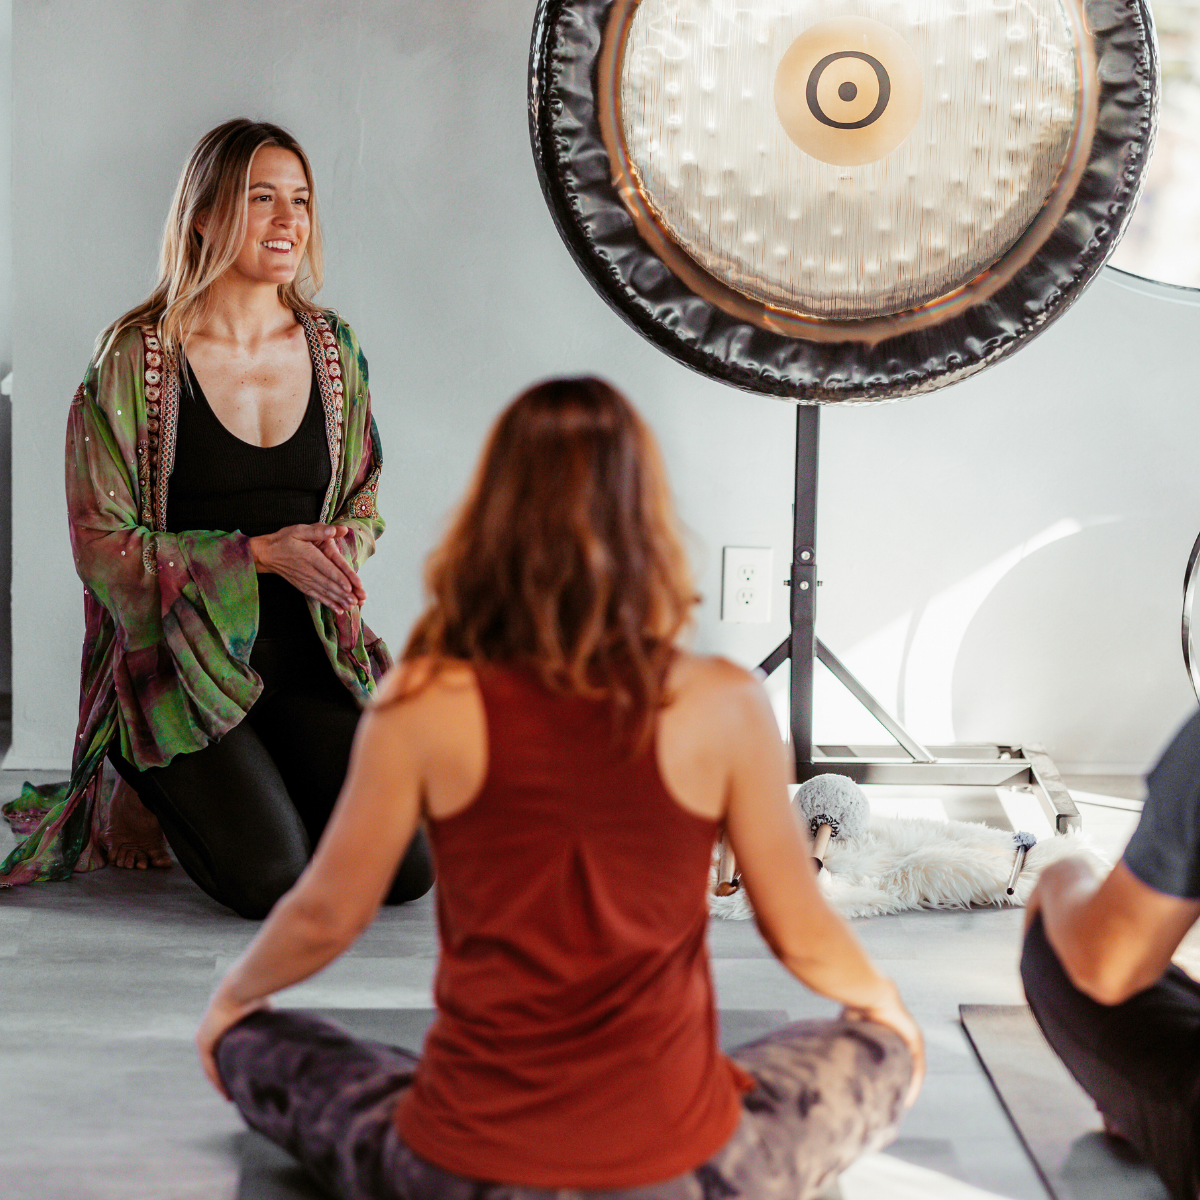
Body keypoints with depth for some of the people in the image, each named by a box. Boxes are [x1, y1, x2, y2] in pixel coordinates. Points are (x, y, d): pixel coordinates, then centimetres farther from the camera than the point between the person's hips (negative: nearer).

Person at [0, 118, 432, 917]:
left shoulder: (333, 348, 7)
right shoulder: (136, 358, -7)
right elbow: (101, 544, -8)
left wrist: (340, 549, -7)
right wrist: (260, 553, -16)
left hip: (306, 652, 4)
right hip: (180, 662, -4)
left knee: (406, 869, -11)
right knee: (271, 879, -22)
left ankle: (268, 785, 19)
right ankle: (156, 792, 11)